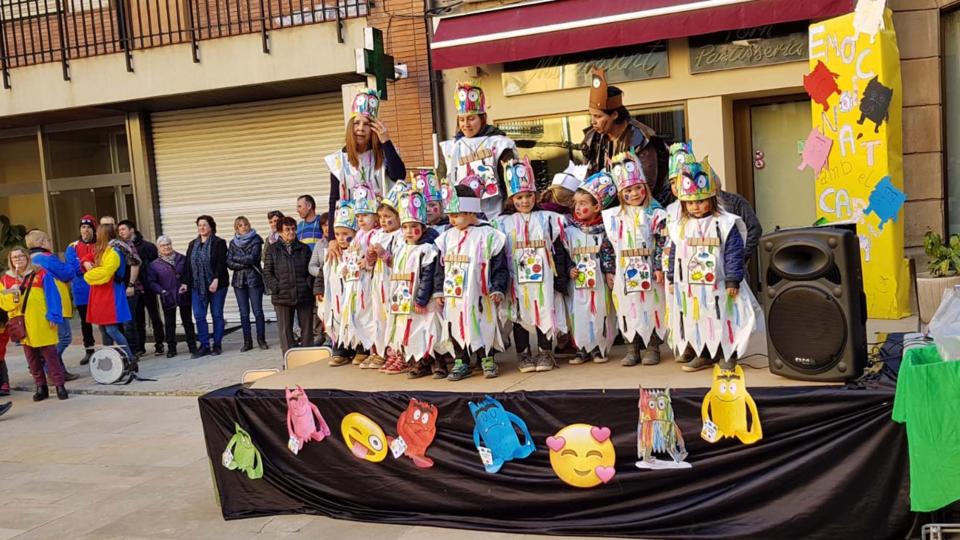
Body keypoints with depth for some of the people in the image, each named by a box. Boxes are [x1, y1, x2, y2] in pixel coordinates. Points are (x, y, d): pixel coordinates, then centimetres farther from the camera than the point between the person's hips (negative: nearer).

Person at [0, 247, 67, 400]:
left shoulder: (41, 273, 0)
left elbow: (52, 296, -4)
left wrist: (53, 316, -11)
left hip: (41, 323, -4)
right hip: (22, 325, 4)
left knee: (50, 354, -3)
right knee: (32, 358, 9)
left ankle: (59, 385, 2)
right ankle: (41, 387, 17)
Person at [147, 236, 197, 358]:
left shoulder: (182, 259, 3)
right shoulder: (154, 265, -1)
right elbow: (151, 282, -2)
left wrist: (186, 284, -9)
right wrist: (161, 291, -15)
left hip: (184, 296, 1)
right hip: (167, 298, -1)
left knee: (188, 321, 9)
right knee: (169, 324, 4)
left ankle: (192, 346, 17)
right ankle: (171, 348, 13)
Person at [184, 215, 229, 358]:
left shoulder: (219, 243, -2)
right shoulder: (193, 244, 15)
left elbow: (221, 263, -11)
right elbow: (188, 264, 12)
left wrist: (216, 280, -20)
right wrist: (186, 282, 6)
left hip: (216, 285, -5)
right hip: (197, 286, 5)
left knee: (217, 315, 2)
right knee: (199, 316, -1)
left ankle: (217, 345, 11)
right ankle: (204, 345, 6)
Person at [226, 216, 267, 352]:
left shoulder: (255, 240, 0)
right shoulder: (233, 243, 11)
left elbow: (252, 258, -13)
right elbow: (229, 263, 1)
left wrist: (236, 258, -4)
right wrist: (245, 263, -11)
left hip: (254, 279, -3)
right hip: (239, 281, 3)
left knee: (258, 311, -4)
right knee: (244, 313, 5)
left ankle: (261, 339, 5)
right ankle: (247, 341, 11)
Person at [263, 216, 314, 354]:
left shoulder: (304, 248, 10)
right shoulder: (272, 250, 6)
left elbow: (311, 269, 8)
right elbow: (267, 272, 4)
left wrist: (309, 285, -7)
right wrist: (276, 287, -9)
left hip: (304, 295, 1)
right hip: (282, 296, -1)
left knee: (307, 328, 5)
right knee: (285, 330, 3)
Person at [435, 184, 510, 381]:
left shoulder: (487, 235, -7)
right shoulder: (448, 237, 10)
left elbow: (500, 266, -7)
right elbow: (441, 267, 16)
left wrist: (498, 289, -14)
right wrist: (440, 291, 13)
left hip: (477, 296, -5)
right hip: (453, 296, 5)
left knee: (482, 326, 1)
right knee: (455, 327, 8)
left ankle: (487, 359, 16)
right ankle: (461, 363, 18)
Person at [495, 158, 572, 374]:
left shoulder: (548, 219, 3)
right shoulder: (504, 223, 4)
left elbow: (559, 250, 2)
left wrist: (561, 279, -2)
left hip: (543, 278, -1)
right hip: (517, 280, 1)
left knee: (544, 313, 5)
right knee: (520, 315, 6)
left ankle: (545, 353, 18)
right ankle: (525, 354, 17)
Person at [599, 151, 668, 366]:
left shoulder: (655, 214, -2)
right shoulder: (614, 216, 6)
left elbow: (662, 242, -5)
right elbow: (608, 244, 7)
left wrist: (659, 267, -11)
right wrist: (608, 270, 4)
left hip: (648, 269, -2)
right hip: (624, 271, 2)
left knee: (651, 307, 3)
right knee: (628, 309, 6)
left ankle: (652, 348, 14)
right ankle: (633, 349, 16)